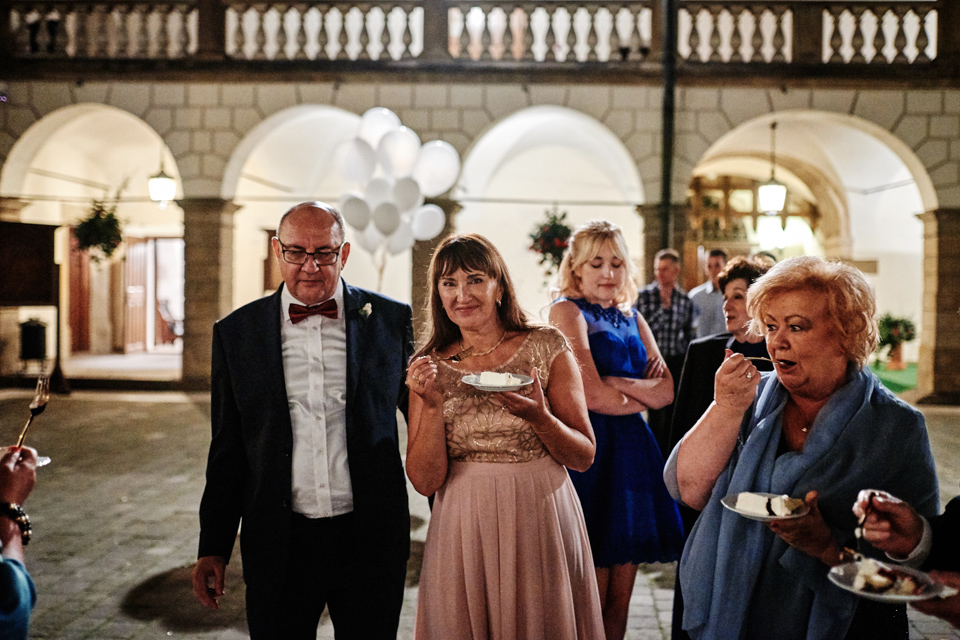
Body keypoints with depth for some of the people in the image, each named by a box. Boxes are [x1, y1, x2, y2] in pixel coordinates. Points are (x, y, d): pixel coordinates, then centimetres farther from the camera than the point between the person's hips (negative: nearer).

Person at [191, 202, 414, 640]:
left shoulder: (391, 320, -1)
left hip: (373, 541, 0)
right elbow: (227, 450, 7)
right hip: (280, 545, 1)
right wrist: (213, 548, 7)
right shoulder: (236, 333, 2)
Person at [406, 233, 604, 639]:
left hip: (541, 523, -1)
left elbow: (584, 458, -2)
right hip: (464, 531, 1)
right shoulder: (429, 367, 2)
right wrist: (432, 404, -16)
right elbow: (425, 481, -4)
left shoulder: (546, 347, -3)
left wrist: (539, 418, -20)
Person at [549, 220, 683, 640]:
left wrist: (617, 382, -10)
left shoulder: (632, 317, 16)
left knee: (619, 598, 9)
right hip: (589, 451, -6)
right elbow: (592, 396, -13)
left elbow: (667, 390, 6)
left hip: (631, 451, 6)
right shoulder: (567, 310, -4)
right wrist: (644, 396, 2)